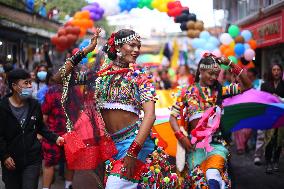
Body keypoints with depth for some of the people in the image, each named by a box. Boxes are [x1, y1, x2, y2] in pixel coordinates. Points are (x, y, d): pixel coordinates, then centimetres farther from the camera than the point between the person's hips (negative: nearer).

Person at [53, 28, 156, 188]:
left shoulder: (140, 77, 0)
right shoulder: (100, 72, 7)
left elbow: (150, 114, -11)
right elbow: (60, 77, 2)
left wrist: (133, 151, -22)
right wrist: (86, 50, -2)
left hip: (134, 140, -3)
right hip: (110, 142, 4)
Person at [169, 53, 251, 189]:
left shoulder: (219, 90, 9)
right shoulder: (187, 92, 7)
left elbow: (247, 85, 4)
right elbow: (173, 117, 7)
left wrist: (231, 64, -1)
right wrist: (181, 137, -7)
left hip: (216, 143, -1)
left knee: (212, 174, -32)